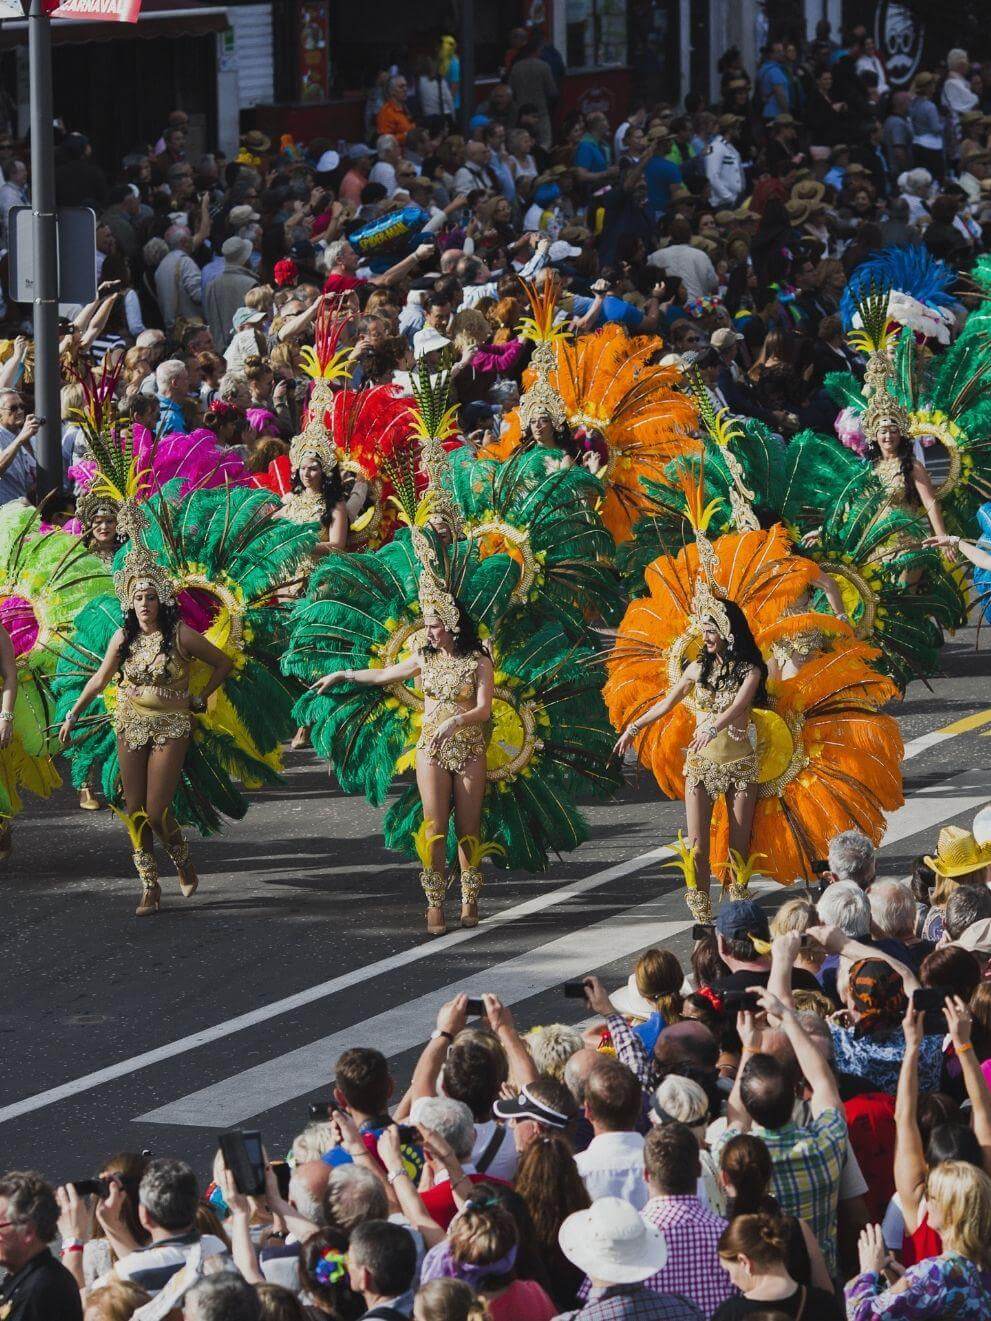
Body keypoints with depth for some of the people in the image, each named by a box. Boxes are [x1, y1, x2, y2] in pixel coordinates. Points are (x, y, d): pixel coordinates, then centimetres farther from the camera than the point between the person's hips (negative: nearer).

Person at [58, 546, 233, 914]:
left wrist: (200, 698, -1)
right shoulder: (123, 637, 1)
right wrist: (72, 716, 11)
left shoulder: (181, 636, -10)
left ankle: (184, 864, 20)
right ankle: (150, 887, 8)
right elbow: (98, 680, 11)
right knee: (135, 810, 0)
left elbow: (223, 663, 2)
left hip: (170, 728, -4)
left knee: (156, 812, -9)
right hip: (130, 727, 4)